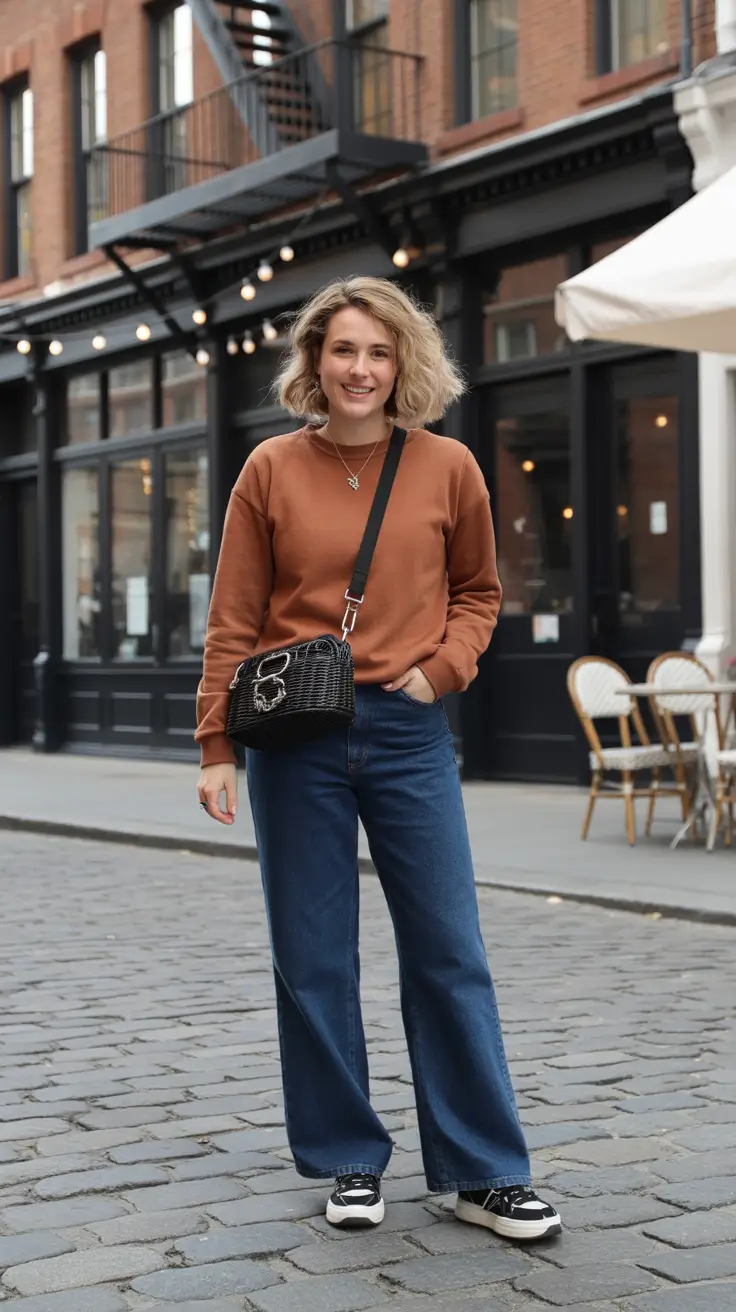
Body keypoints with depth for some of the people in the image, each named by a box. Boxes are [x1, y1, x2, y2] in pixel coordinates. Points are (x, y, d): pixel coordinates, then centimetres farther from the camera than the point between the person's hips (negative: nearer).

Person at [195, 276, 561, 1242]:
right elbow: (233, 621, 2)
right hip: (295, 737, 0)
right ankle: (349, 1163, 22)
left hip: (409, 732, 0)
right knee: (313, 962, 6)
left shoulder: (448, 468, 2)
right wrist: (217, 746, -2)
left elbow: (478, 592, 15)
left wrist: (442, 665, -3)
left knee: (449, 953, 2)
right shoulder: (272, 470, 1)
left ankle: (483, 1173, 13)